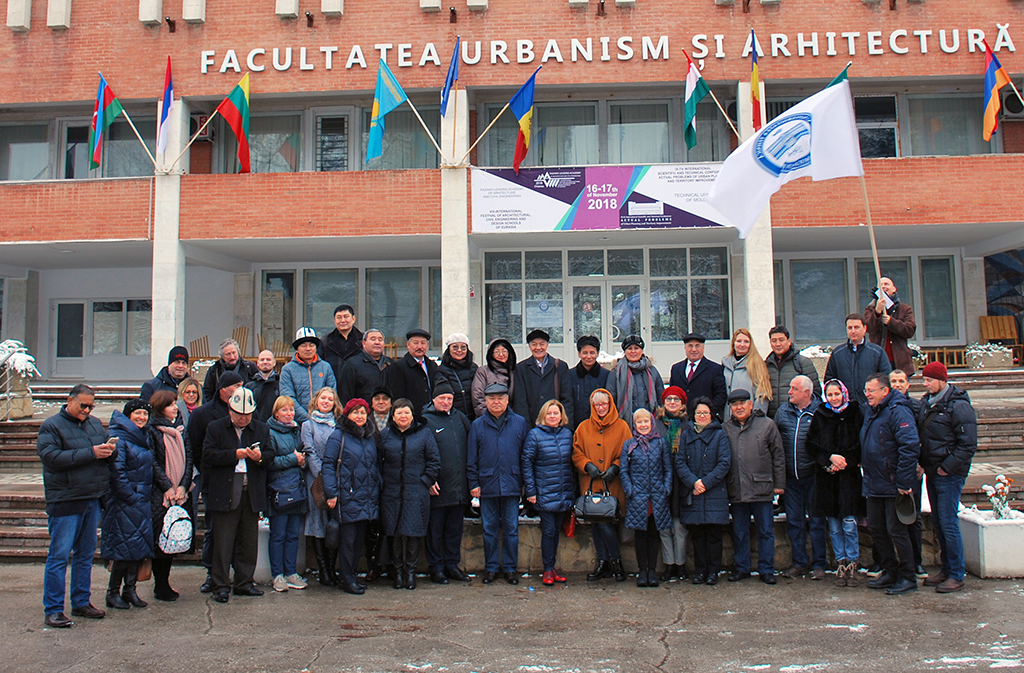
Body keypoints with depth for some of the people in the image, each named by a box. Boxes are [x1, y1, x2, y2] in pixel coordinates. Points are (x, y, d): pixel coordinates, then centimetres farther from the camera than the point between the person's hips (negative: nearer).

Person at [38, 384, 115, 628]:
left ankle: (81, 603, 25)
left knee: (86, 554, 14)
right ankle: (53, 610, 7)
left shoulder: (95, 424, 13)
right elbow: (51, 457, -18)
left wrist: (110, 449, -10)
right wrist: (91, 453, -20)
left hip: (93, 499, 6)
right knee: (59, 556, -2)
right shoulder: (52, 426, -5)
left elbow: (112, 447, 15)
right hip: (65, 501, -6)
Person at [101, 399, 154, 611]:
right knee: (124, 547, -4)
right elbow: (117, 471, -17)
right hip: (124, 503, -8)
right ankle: (113, 593, 9)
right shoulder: (119, 437, -12)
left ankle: (130, 590, 18)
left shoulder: (143, 437, 15)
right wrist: (131, 497, -17)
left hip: (143, 501, 8)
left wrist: (147, 494, 13)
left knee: (139, 546, 9)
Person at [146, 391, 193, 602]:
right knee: (160, 539, -2)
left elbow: (189, 458, 8)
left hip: (181, 493, 5)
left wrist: (183, 485, -4)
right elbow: (152, 462, -10)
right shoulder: (152, 431, -4)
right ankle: (160, 586, 7)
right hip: (160, 494, -5)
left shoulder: (180, 430, 13)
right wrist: (167, 487, -14)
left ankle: (164, 583, 18)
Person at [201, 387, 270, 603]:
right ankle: (220, 585, 7)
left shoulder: (261, 429, 13)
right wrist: (235, 454, -15)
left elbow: (270, 455, 8)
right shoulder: (215, 428, 4)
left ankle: (244, 583, 19)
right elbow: (209, 455, -7)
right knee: (223, 542, -1)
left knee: (249, 541, 9)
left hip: (252, 495, 3)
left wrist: (260, 456, -14)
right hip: (224, 494, -3)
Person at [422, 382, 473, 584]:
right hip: (438, 487, -5)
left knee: (455, 528, 13)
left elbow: (471, 445, 16)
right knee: (435, 530, 5)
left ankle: (452, 565, 23)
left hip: (459, 486, 5)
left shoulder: (460, 418, 12)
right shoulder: (426, 420, -4)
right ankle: (436, 568, 15)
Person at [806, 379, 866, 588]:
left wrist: (844, 461, -11)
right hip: (826, 477, 2)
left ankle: (852, 565, 7)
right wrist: (830, 458, -10)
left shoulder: (855, 414, 1)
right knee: (834, 525, 6)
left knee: (849, 524, -5)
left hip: (849, 476, -2)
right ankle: (841, 564, 15)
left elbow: (862, 445, 0)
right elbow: (811, 446, 5)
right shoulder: (819, 416, 7)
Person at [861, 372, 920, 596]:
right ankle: (889, 573, 25)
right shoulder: (871, 412, 14)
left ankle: (908, 578, 10)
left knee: (896, 530, -3)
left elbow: (910, 447, -22)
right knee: (876, 528, 13)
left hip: (892, 485, -9)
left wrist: (904, 482, -23)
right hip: (873, 485, 9)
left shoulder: (898, 411, -16)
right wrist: (863, 464, 17)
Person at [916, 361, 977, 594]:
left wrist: (947, 467, -15)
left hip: (950, 476, -8)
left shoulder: (959, 406, -14)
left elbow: (968, 445, -15)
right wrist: (921, 462, 9)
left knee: (948, 524, -5)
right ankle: (946, 568, 24)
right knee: (938, 523, 13)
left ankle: (957, 575, 5)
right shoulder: (926, 403, 9)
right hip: (932, 473, 8)